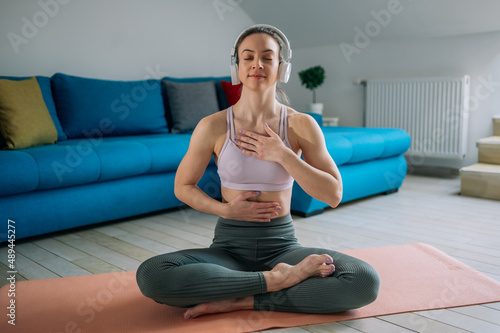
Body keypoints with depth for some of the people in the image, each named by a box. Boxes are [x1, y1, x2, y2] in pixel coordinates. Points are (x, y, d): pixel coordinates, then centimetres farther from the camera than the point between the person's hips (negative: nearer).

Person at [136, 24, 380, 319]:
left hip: (282, 245, 0)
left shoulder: (302, 125, -3)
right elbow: (183, 187, 7)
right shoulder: (212, 126, -4)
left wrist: (283, 155, -16)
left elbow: (334, 194, -6)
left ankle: (242, 301, -17)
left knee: (365, 281, -25)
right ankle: (276, 279, -17)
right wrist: (225, 209, -10)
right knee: (149, 274, -28)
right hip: (229, 247, 0)